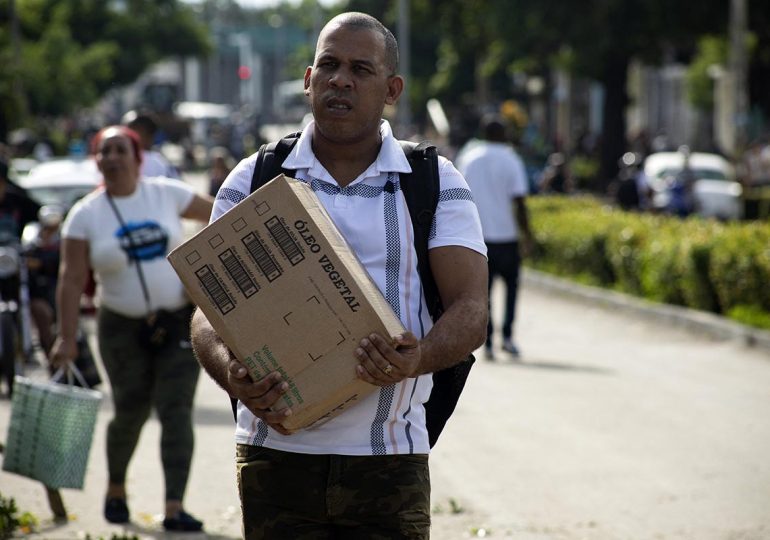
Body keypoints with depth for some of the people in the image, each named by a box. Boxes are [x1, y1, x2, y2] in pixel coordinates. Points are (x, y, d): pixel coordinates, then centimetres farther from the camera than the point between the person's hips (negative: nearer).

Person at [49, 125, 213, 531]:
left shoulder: (167, 194, 0)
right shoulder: (85, 215, -4)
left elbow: (218, 214, 13)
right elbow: (71, 280, -6)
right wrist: (67, 338, -12)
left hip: (179, 322, 0)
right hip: (124, 328, 0)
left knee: (176, 412, -9)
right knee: (130, 413, 7)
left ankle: (174, 508, -13)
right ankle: (116, 490, 35)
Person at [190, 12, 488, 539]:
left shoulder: (437, 184, 6)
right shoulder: (254, 180, 7)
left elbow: (471, 308, -3)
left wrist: (420, 357, -25)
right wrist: (231, 373, -21)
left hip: (390, 461, 0)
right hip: (277, 452, 0)